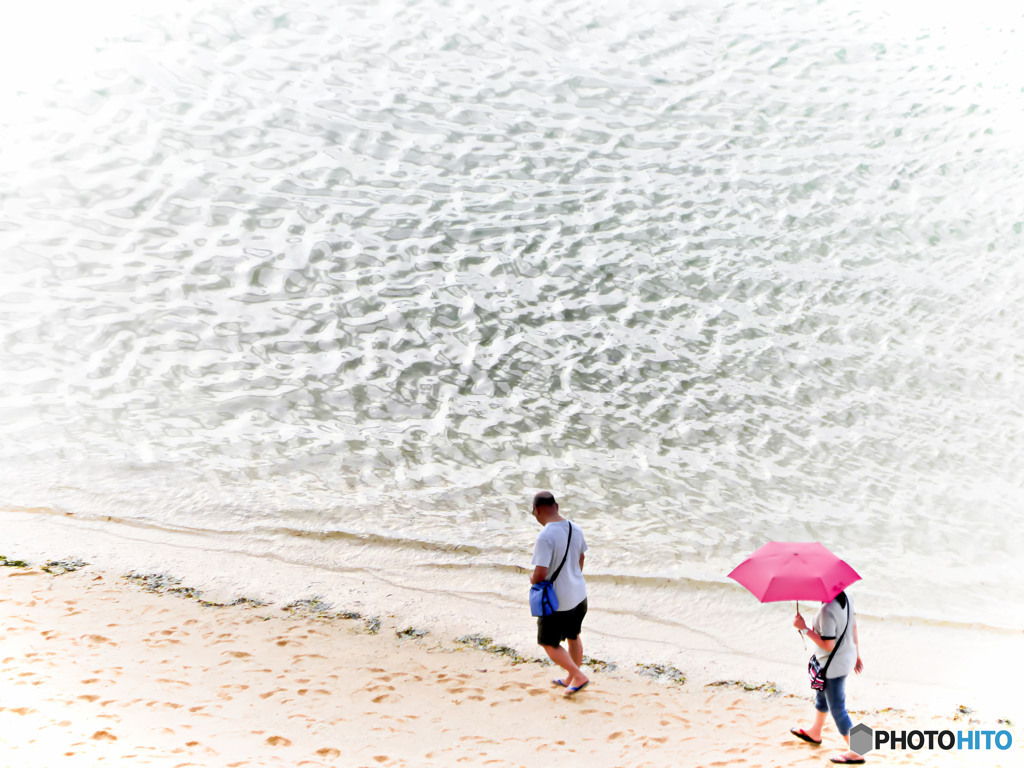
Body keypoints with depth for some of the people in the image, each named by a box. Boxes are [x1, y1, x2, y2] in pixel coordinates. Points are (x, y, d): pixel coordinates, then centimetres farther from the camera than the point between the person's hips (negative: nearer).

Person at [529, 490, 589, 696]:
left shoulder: (545, 536, -27)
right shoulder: (575, 529, -2)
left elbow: (540, 574, -28)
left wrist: (532, 579, -5)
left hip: (556, 601, -8)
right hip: (579, 594, 8)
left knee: (549, 644, 12)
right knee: (573, 637, 23)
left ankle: (579, 677, 13)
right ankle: (570, 679, 39)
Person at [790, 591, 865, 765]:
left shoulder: (827, 610, -32)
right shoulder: (846, 599, -5)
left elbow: (828, 645, -27)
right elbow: (854, 628, 7)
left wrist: (804, 628, -22)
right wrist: (857, 655, 19)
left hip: (834, 666, -10)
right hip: (848, 658, 10)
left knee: (837, 709, 8)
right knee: (822, 697, 30)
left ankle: (855, 753, 22)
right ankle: (814, 733, 51)